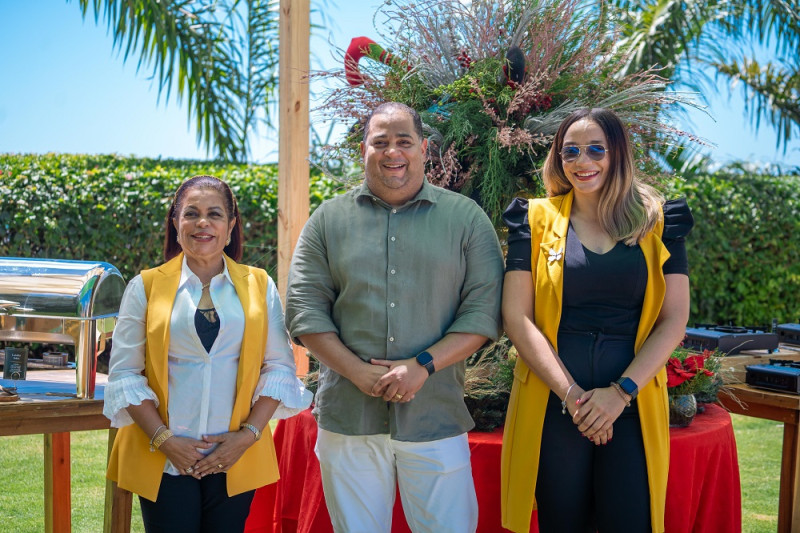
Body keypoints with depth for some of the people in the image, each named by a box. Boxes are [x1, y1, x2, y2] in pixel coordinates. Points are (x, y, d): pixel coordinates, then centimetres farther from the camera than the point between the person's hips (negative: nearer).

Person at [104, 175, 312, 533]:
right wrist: (163, 439, -9)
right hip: (164, 463, -1)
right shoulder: (145, 287, 2)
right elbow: (125, 373, 0)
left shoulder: (259, 285, 5)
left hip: (237, 459, 1)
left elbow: (279, 366, 4)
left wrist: (249, 434, -7)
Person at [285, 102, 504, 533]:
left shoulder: (466, 218, 5)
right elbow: (304, 310, 2)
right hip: (347, 421, 1)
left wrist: (423, 365, -14)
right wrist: (359, 372, -11)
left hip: (437, 419, -1)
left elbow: (484, 310, -2)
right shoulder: (328, 220, 7)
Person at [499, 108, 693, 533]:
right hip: (552, 403, 0)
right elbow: (516, 316, -3)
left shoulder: (658, 221, 6)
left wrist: (622, 391, -10)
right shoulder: (537, 219, 4)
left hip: (633, 402, 1)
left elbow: (674, 319, 2)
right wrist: (571, 394, -11)